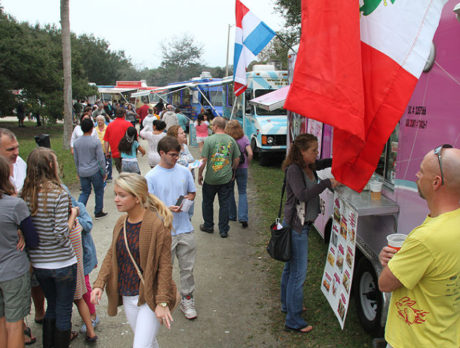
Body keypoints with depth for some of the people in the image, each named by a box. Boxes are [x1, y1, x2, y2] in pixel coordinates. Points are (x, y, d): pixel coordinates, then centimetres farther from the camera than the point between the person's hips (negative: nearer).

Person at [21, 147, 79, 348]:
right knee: (64, 311, 12)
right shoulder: (59, 195, -20)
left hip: (38, 264, 6)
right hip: (62, 263, -6)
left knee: (51, 307, 25)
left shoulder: (25, 194, -4)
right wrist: (73, 215, -7)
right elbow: (61, 236, -21)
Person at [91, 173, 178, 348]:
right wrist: (99, 284, -3)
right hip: (128, 297, 7)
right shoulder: (121, 223, 1)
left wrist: (162, 302, -19)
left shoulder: (157, 225, -20)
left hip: (149, 297, -6)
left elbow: (164, 266, -18)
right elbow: (111, 255, 9)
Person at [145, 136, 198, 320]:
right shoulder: (151, 177, -7)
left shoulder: (184, 172, 3)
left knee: (187, 267, 11)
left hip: (185, 229, 3)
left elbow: (192, 192, 16)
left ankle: (187, 300, 27)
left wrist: (188, 199, -7)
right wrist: (167, 209, -22)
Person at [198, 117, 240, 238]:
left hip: (211, 178, -2)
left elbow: (204, 161, -13)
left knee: (207, 203, 17)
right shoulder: (231, 140, 0)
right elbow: (237, 159, 6)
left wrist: (199, 175, 0)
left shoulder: (209, 140, -12)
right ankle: (223, 230, 15)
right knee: (224, 204, 10)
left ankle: (208, 226, 30)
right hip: (226, 178, 3)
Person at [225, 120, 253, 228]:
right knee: (242, 193, 8)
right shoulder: (244, 138, -5)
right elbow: (250, 154, -13)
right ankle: (243, 218, -3)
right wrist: (247, 163, 3)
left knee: (230, 192, 16)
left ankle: (231, 215, 26)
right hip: (242, 169, 1)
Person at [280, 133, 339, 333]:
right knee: (298, 272, -3)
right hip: (296, 227, -9)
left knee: (290, 267, 21)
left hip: (302, 225, 9)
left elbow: (323, 163, 27)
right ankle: (293, 320, 8)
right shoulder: (294, 169, -18)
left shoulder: (309, 167, 7)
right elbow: (302, 194, -29)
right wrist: (327, 183, -25)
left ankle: (287, 305, 38)